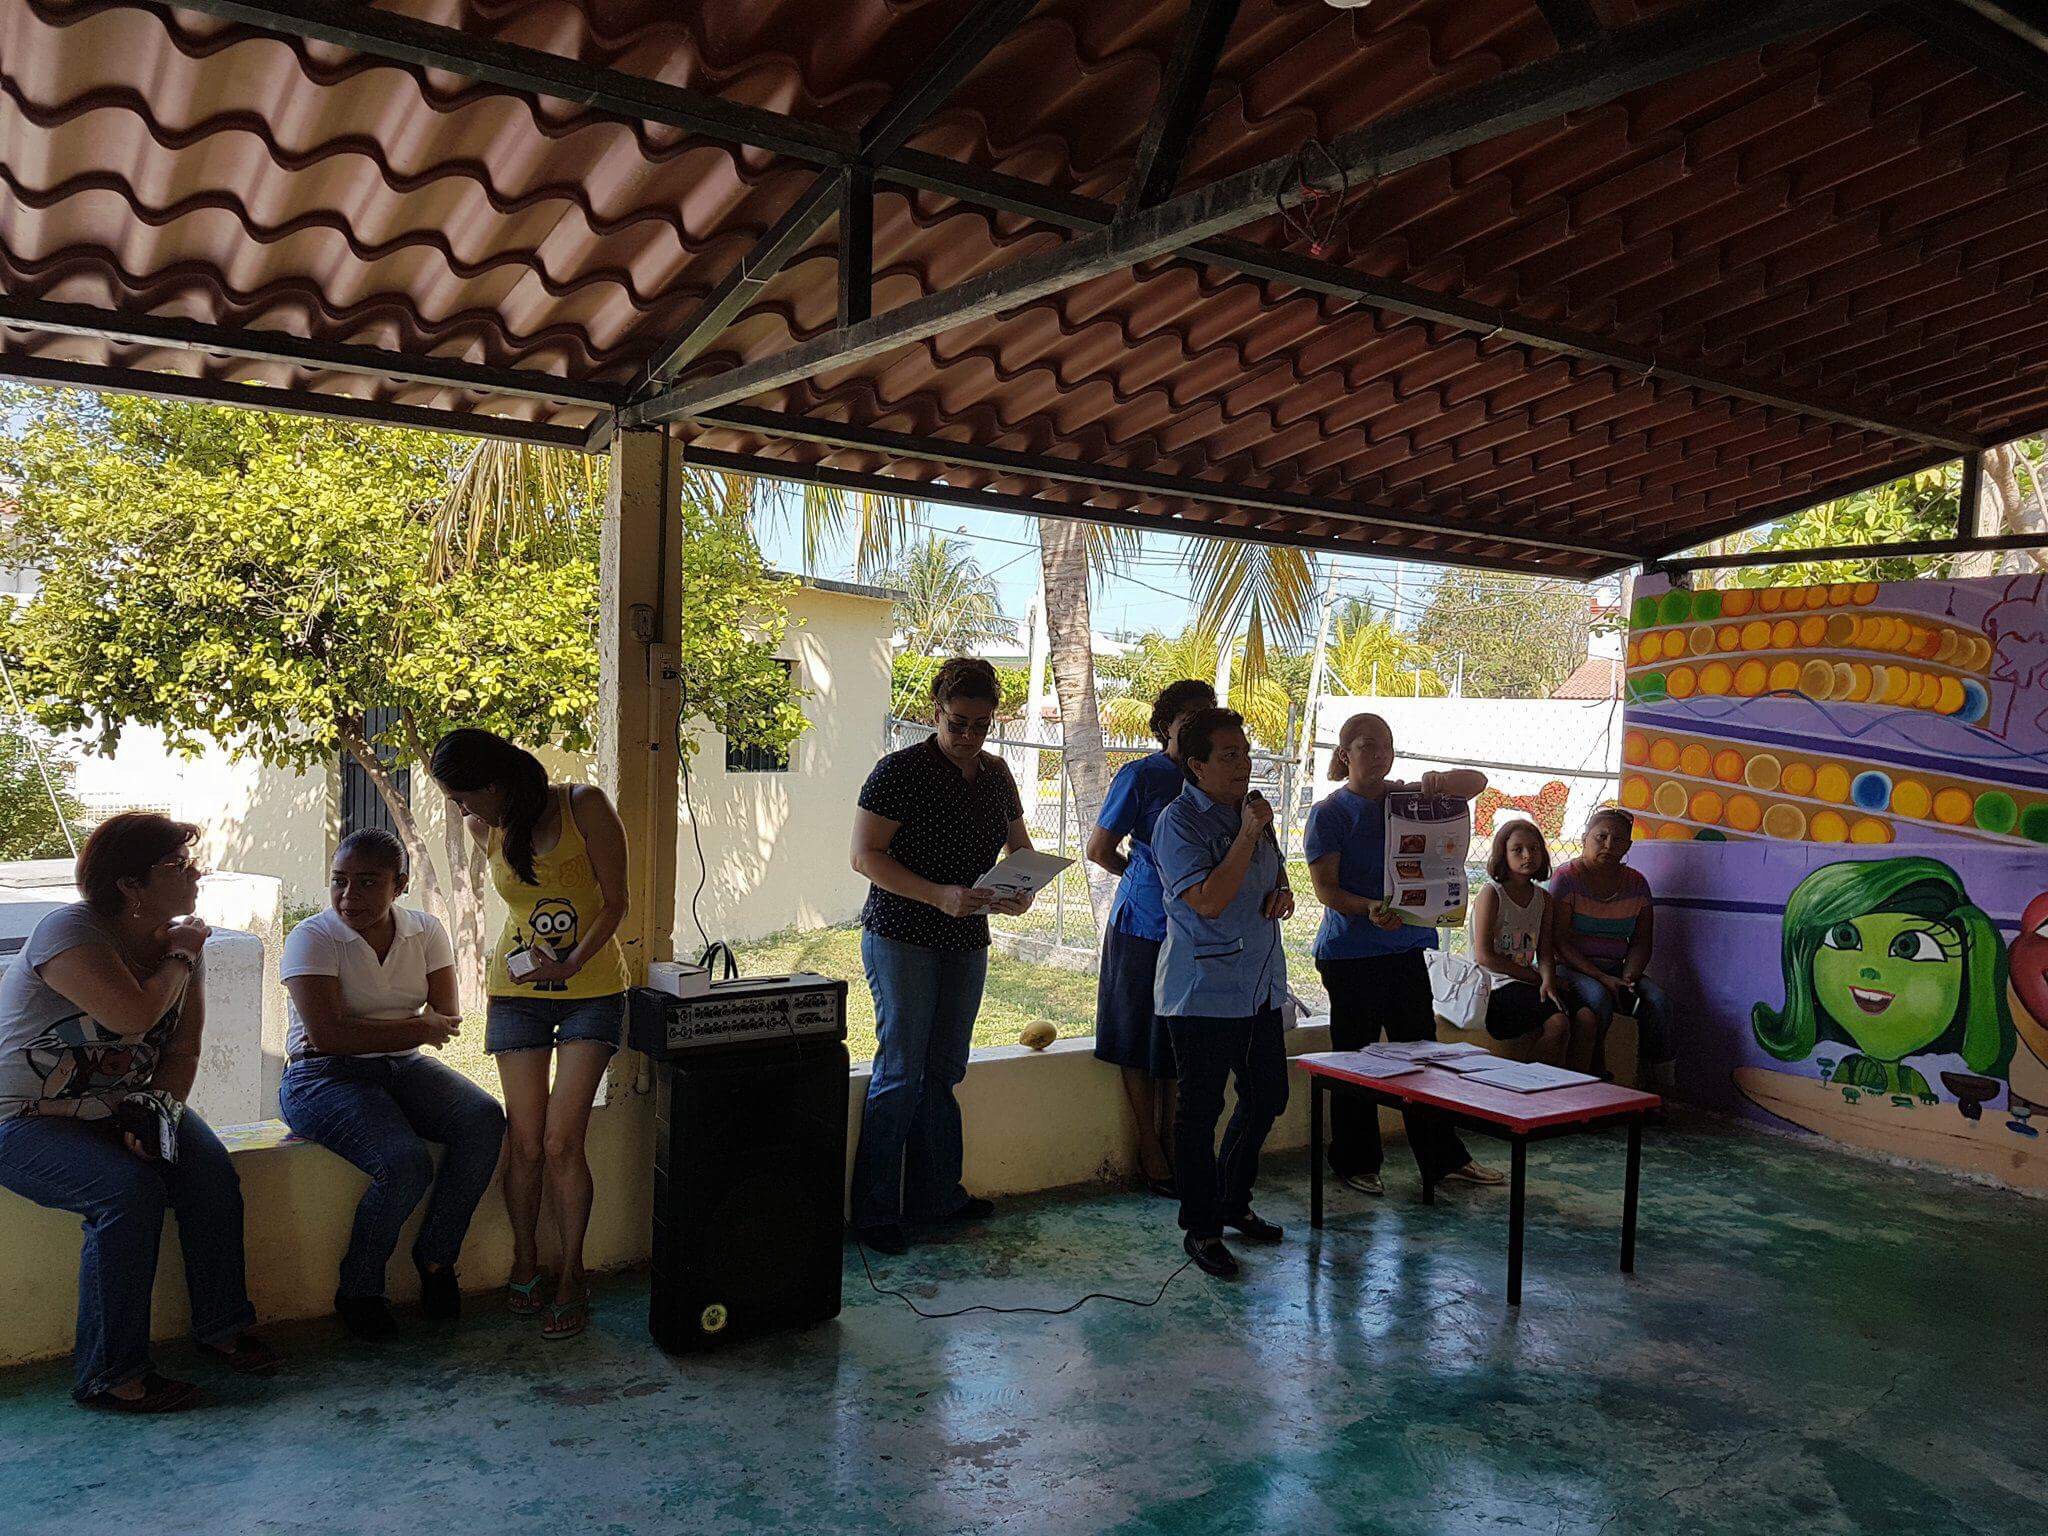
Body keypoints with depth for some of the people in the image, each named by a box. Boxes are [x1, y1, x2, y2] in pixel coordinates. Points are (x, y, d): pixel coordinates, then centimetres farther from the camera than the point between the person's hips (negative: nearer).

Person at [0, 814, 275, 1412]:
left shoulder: (179, 941, 2)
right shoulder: (69, 931, -19)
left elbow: (181, 1051, 2)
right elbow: (135, 1016, -32)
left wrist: (157, 1111, -16)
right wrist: (180, 959, -16)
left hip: (120, 1108, 6)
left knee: (211, 1169, -19)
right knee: (129, 1189, -30)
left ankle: (221, 1325, -2)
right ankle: (107, 1375, -18)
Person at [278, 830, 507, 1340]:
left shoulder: (426, 931, 4)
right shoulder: (313, 938, -8)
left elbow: (447, 1020, -3)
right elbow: (327, 1034, -19)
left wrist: (361, 1033, -13)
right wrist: (417, 1029, -14)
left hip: (403, 1069, 5)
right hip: (325, 1079, -5)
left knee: (485, 1120, -23)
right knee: (406, 1164, -29)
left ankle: (435, 1256, -5)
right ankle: (358, 1290, -3)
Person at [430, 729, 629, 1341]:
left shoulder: (583, 805, -15)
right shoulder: (484, 828, -1)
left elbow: (614, 902, -12)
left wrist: (571, 964, -21)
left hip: (591, 990, -3)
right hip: (517, 992, 3)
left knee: (561, 1143, -10)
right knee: (525, 1145, 0)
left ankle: (571, 1275, 8)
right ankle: (525, 1263, 23)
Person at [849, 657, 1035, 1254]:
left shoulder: (996, 775, 8)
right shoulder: (900, 772, -12)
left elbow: (1020, 846, 20)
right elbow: (865, 855, -16)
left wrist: (1024, 891, -3)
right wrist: (940, 896, -26)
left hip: (967, 941, 6)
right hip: (902, 938, -6)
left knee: (945, 1071, 13)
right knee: (901, 1073, -4)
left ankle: (936, 1196, 25)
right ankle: (875, 1212, 7)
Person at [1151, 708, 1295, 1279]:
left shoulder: (1251, 808, 11)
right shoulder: (1179, 822, -14)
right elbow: (1209, 900, -23)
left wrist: (1283, 892, 4)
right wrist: (1249, 835, -21)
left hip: (1261, 985, 8)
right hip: (1204, 991, -8)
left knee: (1267, 1097, 16)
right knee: (1200, 1109, 1)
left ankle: (1234, 1203, 35)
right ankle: (1200, 1226, 14)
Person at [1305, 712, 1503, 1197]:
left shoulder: (1407, 797, 9)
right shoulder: (1329, 813, -5)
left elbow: (1476, 782, 6)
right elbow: (1325, 887, -10)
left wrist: (1442, 780, -16)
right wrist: (1368, 910, -28)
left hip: (1407, 946, 5)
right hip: (1351, 953, -5)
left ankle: (1443, 1158, 21)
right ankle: (1355, 1163, 16)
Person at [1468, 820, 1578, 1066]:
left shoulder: (1543, 897, 13)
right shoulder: (1491, 893, -7)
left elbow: (1545, 952, 8)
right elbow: (1484, 956, -12)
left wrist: (1548, 981, -14)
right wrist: (1535, 977, -9)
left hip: (1529, 981, 6)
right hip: (1496, 987, -6)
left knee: (1586, 1017, -17)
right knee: (1558, 1023, -27)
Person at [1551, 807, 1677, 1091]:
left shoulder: (1636, 883, 10)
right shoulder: (1567, 878, -6)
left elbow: (1641, 942, 9)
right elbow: (1560, 941, -12)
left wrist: (1627, 979, -11)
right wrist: (1602, 978, -20)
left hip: (1615, 969, 5)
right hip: (1572, 968, -4)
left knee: (1657, 1000, -22)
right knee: (1598, 998, -35)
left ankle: (1658, 1088, -17)